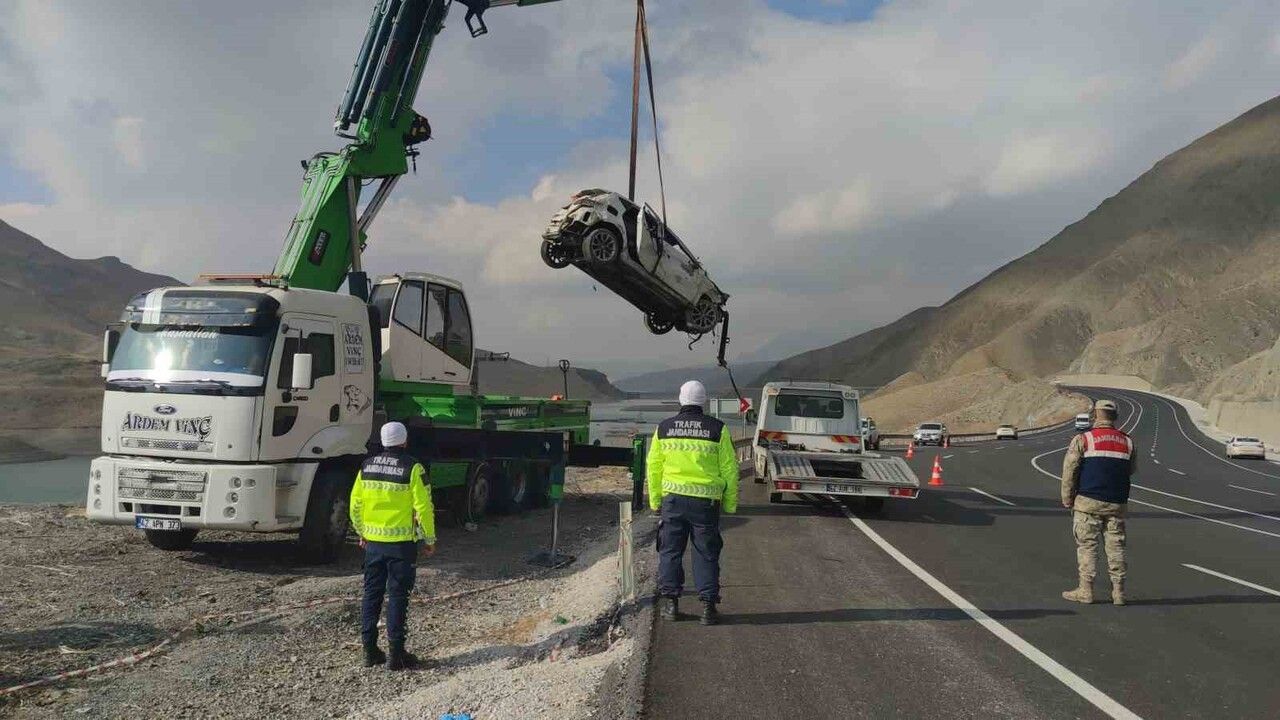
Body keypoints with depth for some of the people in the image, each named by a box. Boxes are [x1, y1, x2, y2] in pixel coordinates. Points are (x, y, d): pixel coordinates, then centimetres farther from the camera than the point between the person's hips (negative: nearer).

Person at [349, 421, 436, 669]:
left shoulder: (367, 466, 5)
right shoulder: (412, 468, -11)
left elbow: (355, 504, 10)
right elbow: (423, 507, -13)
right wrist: (429, 540, -3)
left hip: (373, 543, 5)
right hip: (401, 543, -5)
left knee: (371, 594, 13)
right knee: (397, 597, 1)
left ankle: (370, 650, 18)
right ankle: (396, 653, 5)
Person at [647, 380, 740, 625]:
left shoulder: (663, 428, 3)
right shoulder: (717, 429, -3)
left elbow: (654, 468, 7)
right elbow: (729, 469, -1)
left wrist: (655, 501, 16)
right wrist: (730, 503, 7)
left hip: (673, 497, 1)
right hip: (706, 501, -1)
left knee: (670, 551, 12)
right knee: (706, 554, 7)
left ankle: (670, 601, 13)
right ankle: (708, 605, 7)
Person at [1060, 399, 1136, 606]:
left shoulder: (1083, 439, -5)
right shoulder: (1128, 442, 8)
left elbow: (1069, 470, -7)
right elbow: (1131, 470, 19)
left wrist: (1067, 499, 0)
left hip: (1088, 502, -4)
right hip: (1117, 503, 4)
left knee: (1087, 545, 1)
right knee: (1115, 546, 8)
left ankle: (1085, 590, 3)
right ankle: (1118, 591, 10)